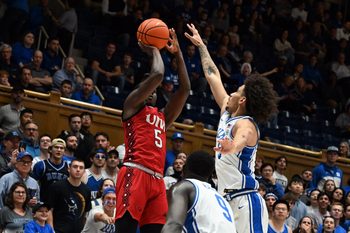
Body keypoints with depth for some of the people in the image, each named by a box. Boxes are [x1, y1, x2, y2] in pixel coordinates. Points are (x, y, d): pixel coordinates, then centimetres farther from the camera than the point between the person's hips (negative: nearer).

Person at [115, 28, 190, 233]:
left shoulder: (163, 117, 30)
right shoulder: (133, 104, 11)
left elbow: (185, 88, 26)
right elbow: (158, 75, -3)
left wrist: (178, 53, 26)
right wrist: (154, 50, 14)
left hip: (157, 179, 7)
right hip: (135, 174, -7)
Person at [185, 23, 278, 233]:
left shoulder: (245, 124, -11)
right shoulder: (227, 112, 15)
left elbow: (240, 139, -38)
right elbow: (213, 75, 24)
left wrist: (231, 146, -61)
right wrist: (201, 46, 33)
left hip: (245, 200, -10)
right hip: (227, 200, 10)